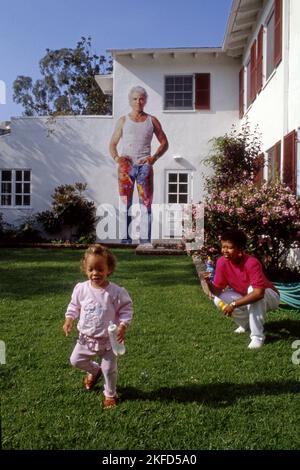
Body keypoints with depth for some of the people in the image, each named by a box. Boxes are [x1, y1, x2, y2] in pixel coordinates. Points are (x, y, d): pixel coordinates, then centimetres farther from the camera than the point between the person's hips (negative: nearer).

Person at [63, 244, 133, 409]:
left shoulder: (116, 292, -21)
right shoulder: (81, 288, -12)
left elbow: (126, 309, -11)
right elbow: (74, 305, 5)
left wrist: (122, 326, -24)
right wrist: (69, 319, -8)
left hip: (108, 339, -3)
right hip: (86, 337, 3)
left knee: (109, 369, 8)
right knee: (75, 360, 14)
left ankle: (110, 394, 36)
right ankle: (94, 371, 44)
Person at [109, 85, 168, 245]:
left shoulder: (152, 121, 14)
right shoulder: (123, 121, 14)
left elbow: (164, 143, 15)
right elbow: (112, 144, 14)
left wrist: (154, 157, -3)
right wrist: (116, 157, -7)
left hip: (144, 165, 0)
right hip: (126, 165, 0)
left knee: (146, 202, -5)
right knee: (125, 202, -4)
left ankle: (145, 237, -3)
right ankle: (126, 236, -1)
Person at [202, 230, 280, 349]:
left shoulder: (251, 263, -35)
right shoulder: (222, 262, -18)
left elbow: (259, 293, -43)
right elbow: (217, 291, -14)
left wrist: (234, 304, -42)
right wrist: (208, 282, -36)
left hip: (269, 296, -5)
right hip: (246, 298, 5)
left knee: (252, 289, -37)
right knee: (219, 300, -17)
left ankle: (257, 336, -27)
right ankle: (247, 323, 7)